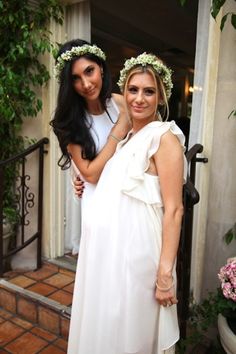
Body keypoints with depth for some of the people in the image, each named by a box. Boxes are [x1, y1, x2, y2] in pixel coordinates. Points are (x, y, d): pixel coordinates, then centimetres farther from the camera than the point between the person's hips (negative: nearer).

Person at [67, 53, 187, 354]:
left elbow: (173, 210, -16)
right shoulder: (124, 136, 11)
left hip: (135, 254, -7)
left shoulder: (164, 137, -12)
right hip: (105, 250, 7)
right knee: (101, 327, 21)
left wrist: (165, 274, -17)